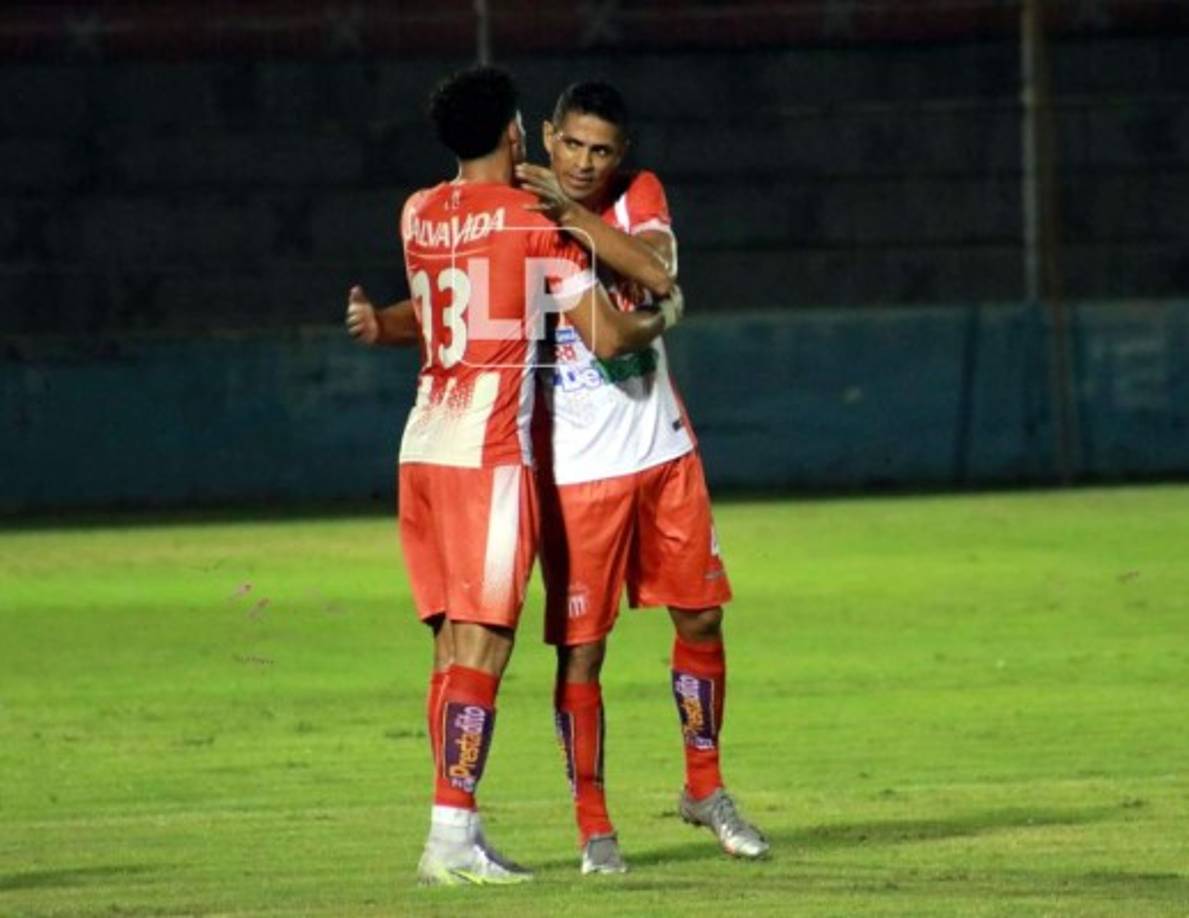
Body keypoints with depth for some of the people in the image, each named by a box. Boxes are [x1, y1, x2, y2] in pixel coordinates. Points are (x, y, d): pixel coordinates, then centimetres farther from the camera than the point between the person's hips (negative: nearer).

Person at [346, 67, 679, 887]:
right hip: (491, 451, -7)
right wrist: (661, 320, 11)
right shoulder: (536, 220, -6)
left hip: (425, 446, 7)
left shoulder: (418, 217, 11)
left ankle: (459, 830, 11)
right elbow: (608, 338, -5)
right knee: (482, 645, -8)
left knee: (456, 643, 11)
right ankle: (451, 835, -14)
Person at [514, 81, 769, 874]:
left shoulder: (638, 197, 1)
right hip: (576, 471, -3)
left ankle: (705, 787, 27)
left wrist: (572, 212, -26)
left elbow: (658, 274, -19)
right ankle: (593, 824, 5)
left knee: (701, 617, 9)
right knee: (581, 648, -5)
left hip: (664, 452, 3)